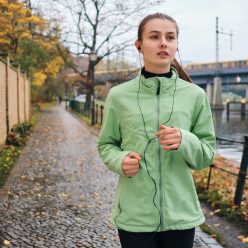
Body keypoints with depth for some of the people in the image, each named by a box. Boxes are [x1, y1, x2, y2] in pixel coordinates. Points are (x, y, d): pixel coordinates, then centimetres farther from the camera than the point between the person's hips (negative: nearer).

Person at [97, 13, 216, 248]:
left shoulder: (195, 95, -3)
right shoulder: (119, 95, -4)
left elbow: (207, 154, 1)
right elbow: (106, 145, 7)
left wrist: (185, 142, -19)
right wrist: (121, 160, -14)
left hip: (180, 214, 1)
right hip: (134, 216, -1)